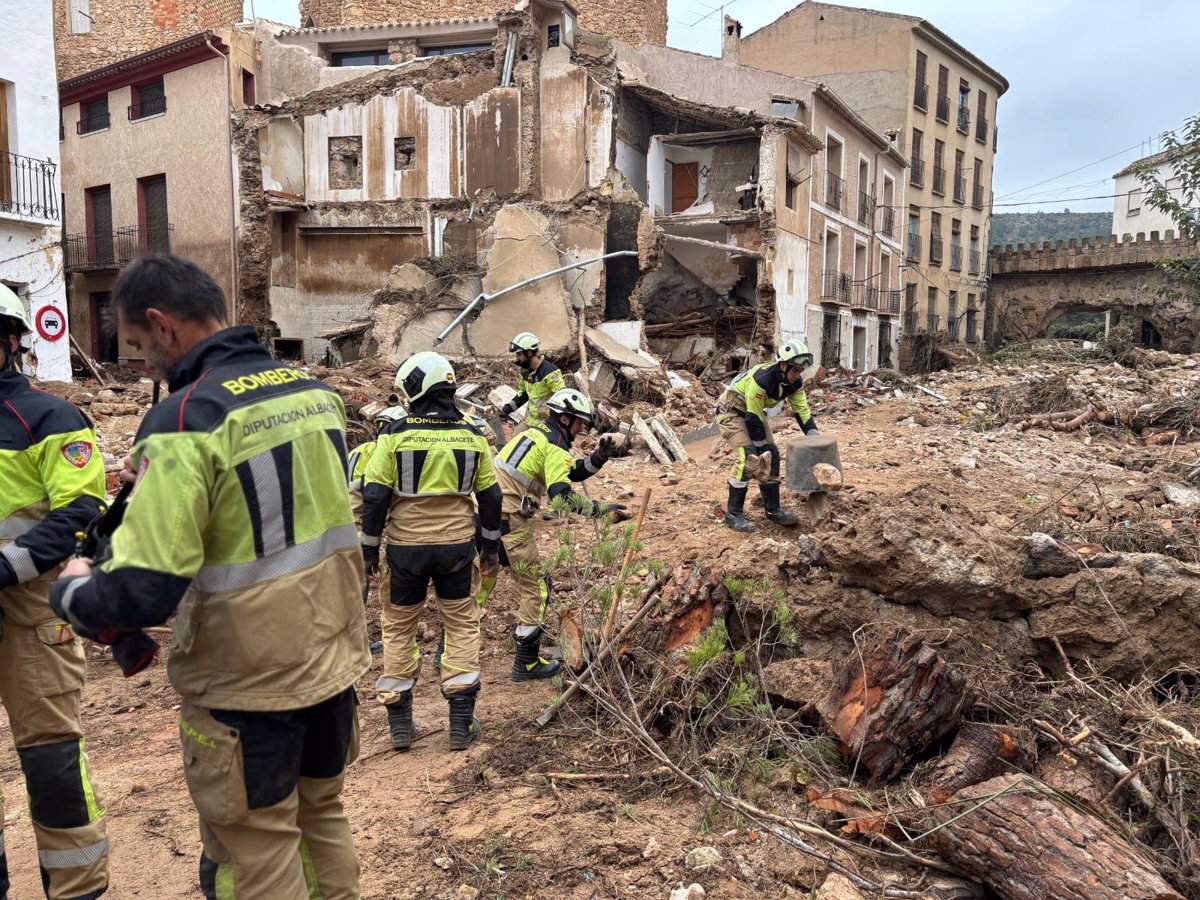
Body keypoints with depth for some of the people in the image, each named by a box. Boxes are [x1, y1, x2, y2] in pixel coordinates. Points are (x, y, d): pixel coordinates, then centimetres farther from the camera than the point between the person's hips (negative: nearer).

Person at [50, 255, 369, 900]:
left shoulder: (186, 419, -21)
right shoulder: (316, 392, 1)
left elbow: (142, 595, -25)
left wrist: (71, 592, -3)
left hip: (248, 683, -6)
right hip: (333, 658, 7)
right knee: (322, 817, 25)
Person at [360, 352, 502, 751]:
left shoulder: (395, 435, -9)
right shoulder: (472, 436, 0)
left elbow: (376, 496, -9)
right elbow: (490, 497, 4)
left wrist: (369, 548, 1)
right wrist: (492, 547, 15)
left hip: (406, 547, -2)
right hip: (456, 546, 2)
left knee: (399, 628, 12)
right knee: (461, 626, 12)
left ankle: (399, 723, 18)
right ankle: (461, 723, 12)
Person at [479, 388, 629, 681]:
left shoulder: (536, 431, 18)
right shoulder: (556, 445, -9)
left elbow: (572, 472, 20)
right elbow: (561, 495, -23)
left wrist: (600, 456, 8)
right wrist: (601, 510, -21)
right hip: (509, 520, -8)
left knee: (479, 580, 19)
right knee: (535, 585, 5)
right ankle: (527, 664, 11)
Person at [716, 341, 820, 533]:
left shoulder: (795, 382, -11)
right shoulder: (761, 379, -34)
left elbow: (802, 411, -5)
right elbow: (753, 418, -28)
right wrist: (761, 447, -22)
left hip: (754, 411, 8)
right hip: (732, 410, -8)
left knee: (772, 455, 1)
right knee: (749, 456, -21)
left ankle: (773, 509, 12)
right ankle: (733, 513, -14)